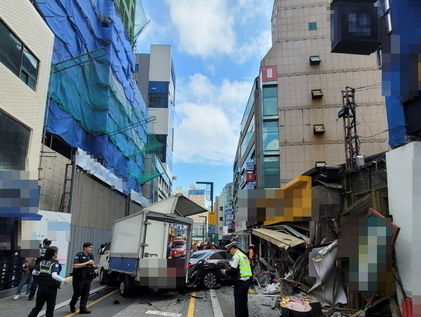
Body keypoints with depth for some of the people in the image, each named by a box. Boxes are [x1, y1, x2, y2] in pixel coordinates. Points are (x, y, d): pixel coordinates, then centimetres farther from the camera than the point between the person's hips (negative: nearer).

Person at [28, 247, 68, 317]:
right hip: (51, 288, -5)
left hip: (41, 287, 5)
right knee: (50, 308, 11)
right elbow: (54, 275, -29)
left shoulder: (42, 261, 3)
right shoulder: (55, 263, -15)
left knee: (37, 307, 16)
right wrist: (63, 280, -17)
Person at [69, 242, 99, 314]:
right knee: (77, 293, 6)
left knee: (86, 294, 3)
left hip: (88, 278, 5)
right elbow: (75, 265, -22)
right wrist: (87, 263, -25)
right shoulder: (78, 255, -10)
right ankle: (72, 305, 31)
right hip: (79, 278, -5)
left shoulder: (91, 256, 9)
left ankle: (83, 308, 10)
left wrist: (95, 266, -4)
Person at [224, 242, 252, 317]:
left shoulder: (236, 256, -13)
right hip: (247, 280, 9)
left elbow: (233, 270, -19)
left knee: (238, 302, 1)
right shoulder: (244, 255, 15)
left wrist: (226, 271, 0)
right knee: (244, 301, 19)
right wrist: (230, 270, 18)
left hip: (240, 281, -9)